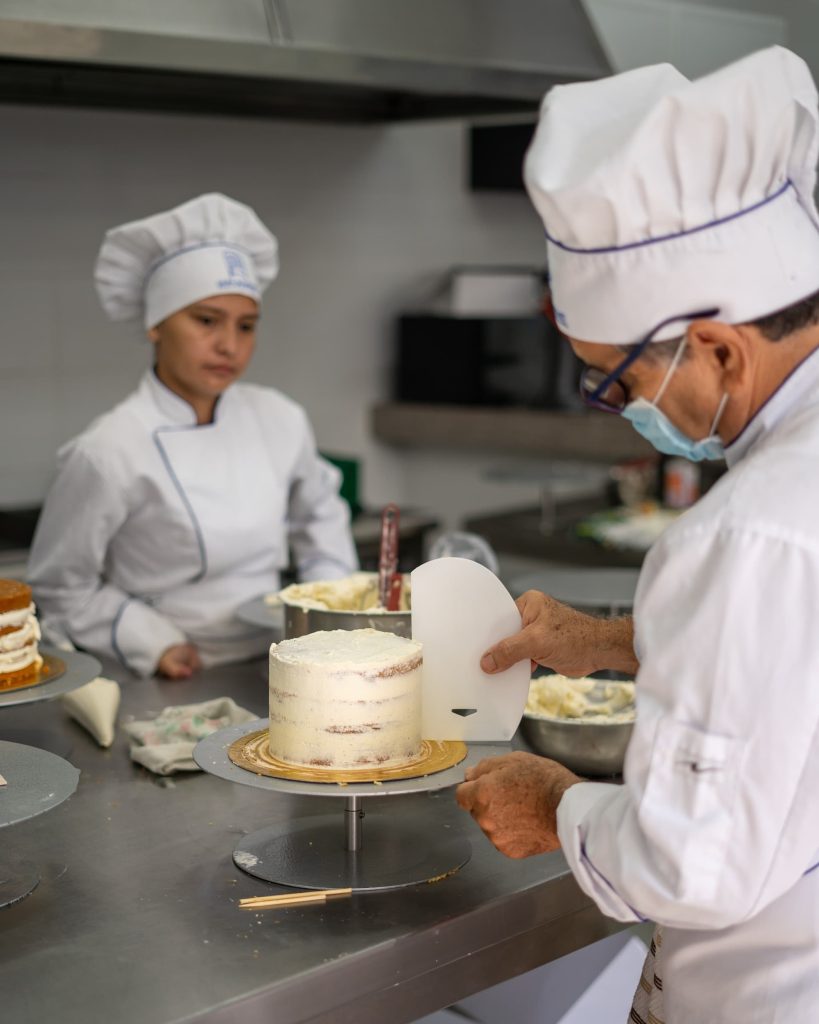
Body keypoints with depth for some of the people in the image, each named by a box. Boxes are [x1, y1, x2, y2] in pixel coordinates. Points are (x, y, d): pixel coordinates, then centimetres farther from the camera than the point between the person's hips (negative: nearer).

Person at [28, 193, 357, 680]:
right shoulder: (109, 452, -11)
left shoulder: (280, 421, 4)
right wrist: (155, 643, -10)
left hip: (271, 672, 5)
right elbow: (62, 588, 0)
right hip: (168, 692, -5)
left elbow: (319, 512, 24)